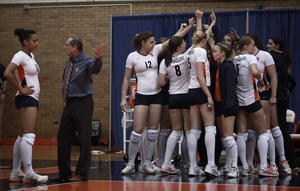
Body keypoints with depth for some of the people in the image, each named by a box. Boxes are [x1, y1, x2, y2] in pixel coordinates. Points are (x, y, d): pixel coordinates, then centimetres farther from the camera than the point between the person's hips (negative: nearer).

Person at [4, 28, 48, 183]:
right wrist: (21, 89, -18)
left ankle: (16, 173, 16)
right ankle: (29, 174, -22)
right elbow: (7, 73, -25)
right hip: (25, 99, -10)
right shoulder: (20, 56, -11)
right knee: (29, 136, -17)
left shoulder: (31, 56, 17)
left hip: (32, 99, 10)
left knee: (22, 137, 11)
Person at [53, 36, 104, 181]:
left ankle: (82, 173, 4)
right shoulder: (68, 63, 14)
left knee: (84, 139, -3)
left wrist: (98, 58, -53)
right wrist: (65, 97, 18)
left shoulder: (87, 61, -10)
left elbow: (95, 69, -33)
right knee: (63, 137, 10)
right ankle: (64, 173, 20)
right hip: (69, 104, 8)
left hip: (82, 103, -8)